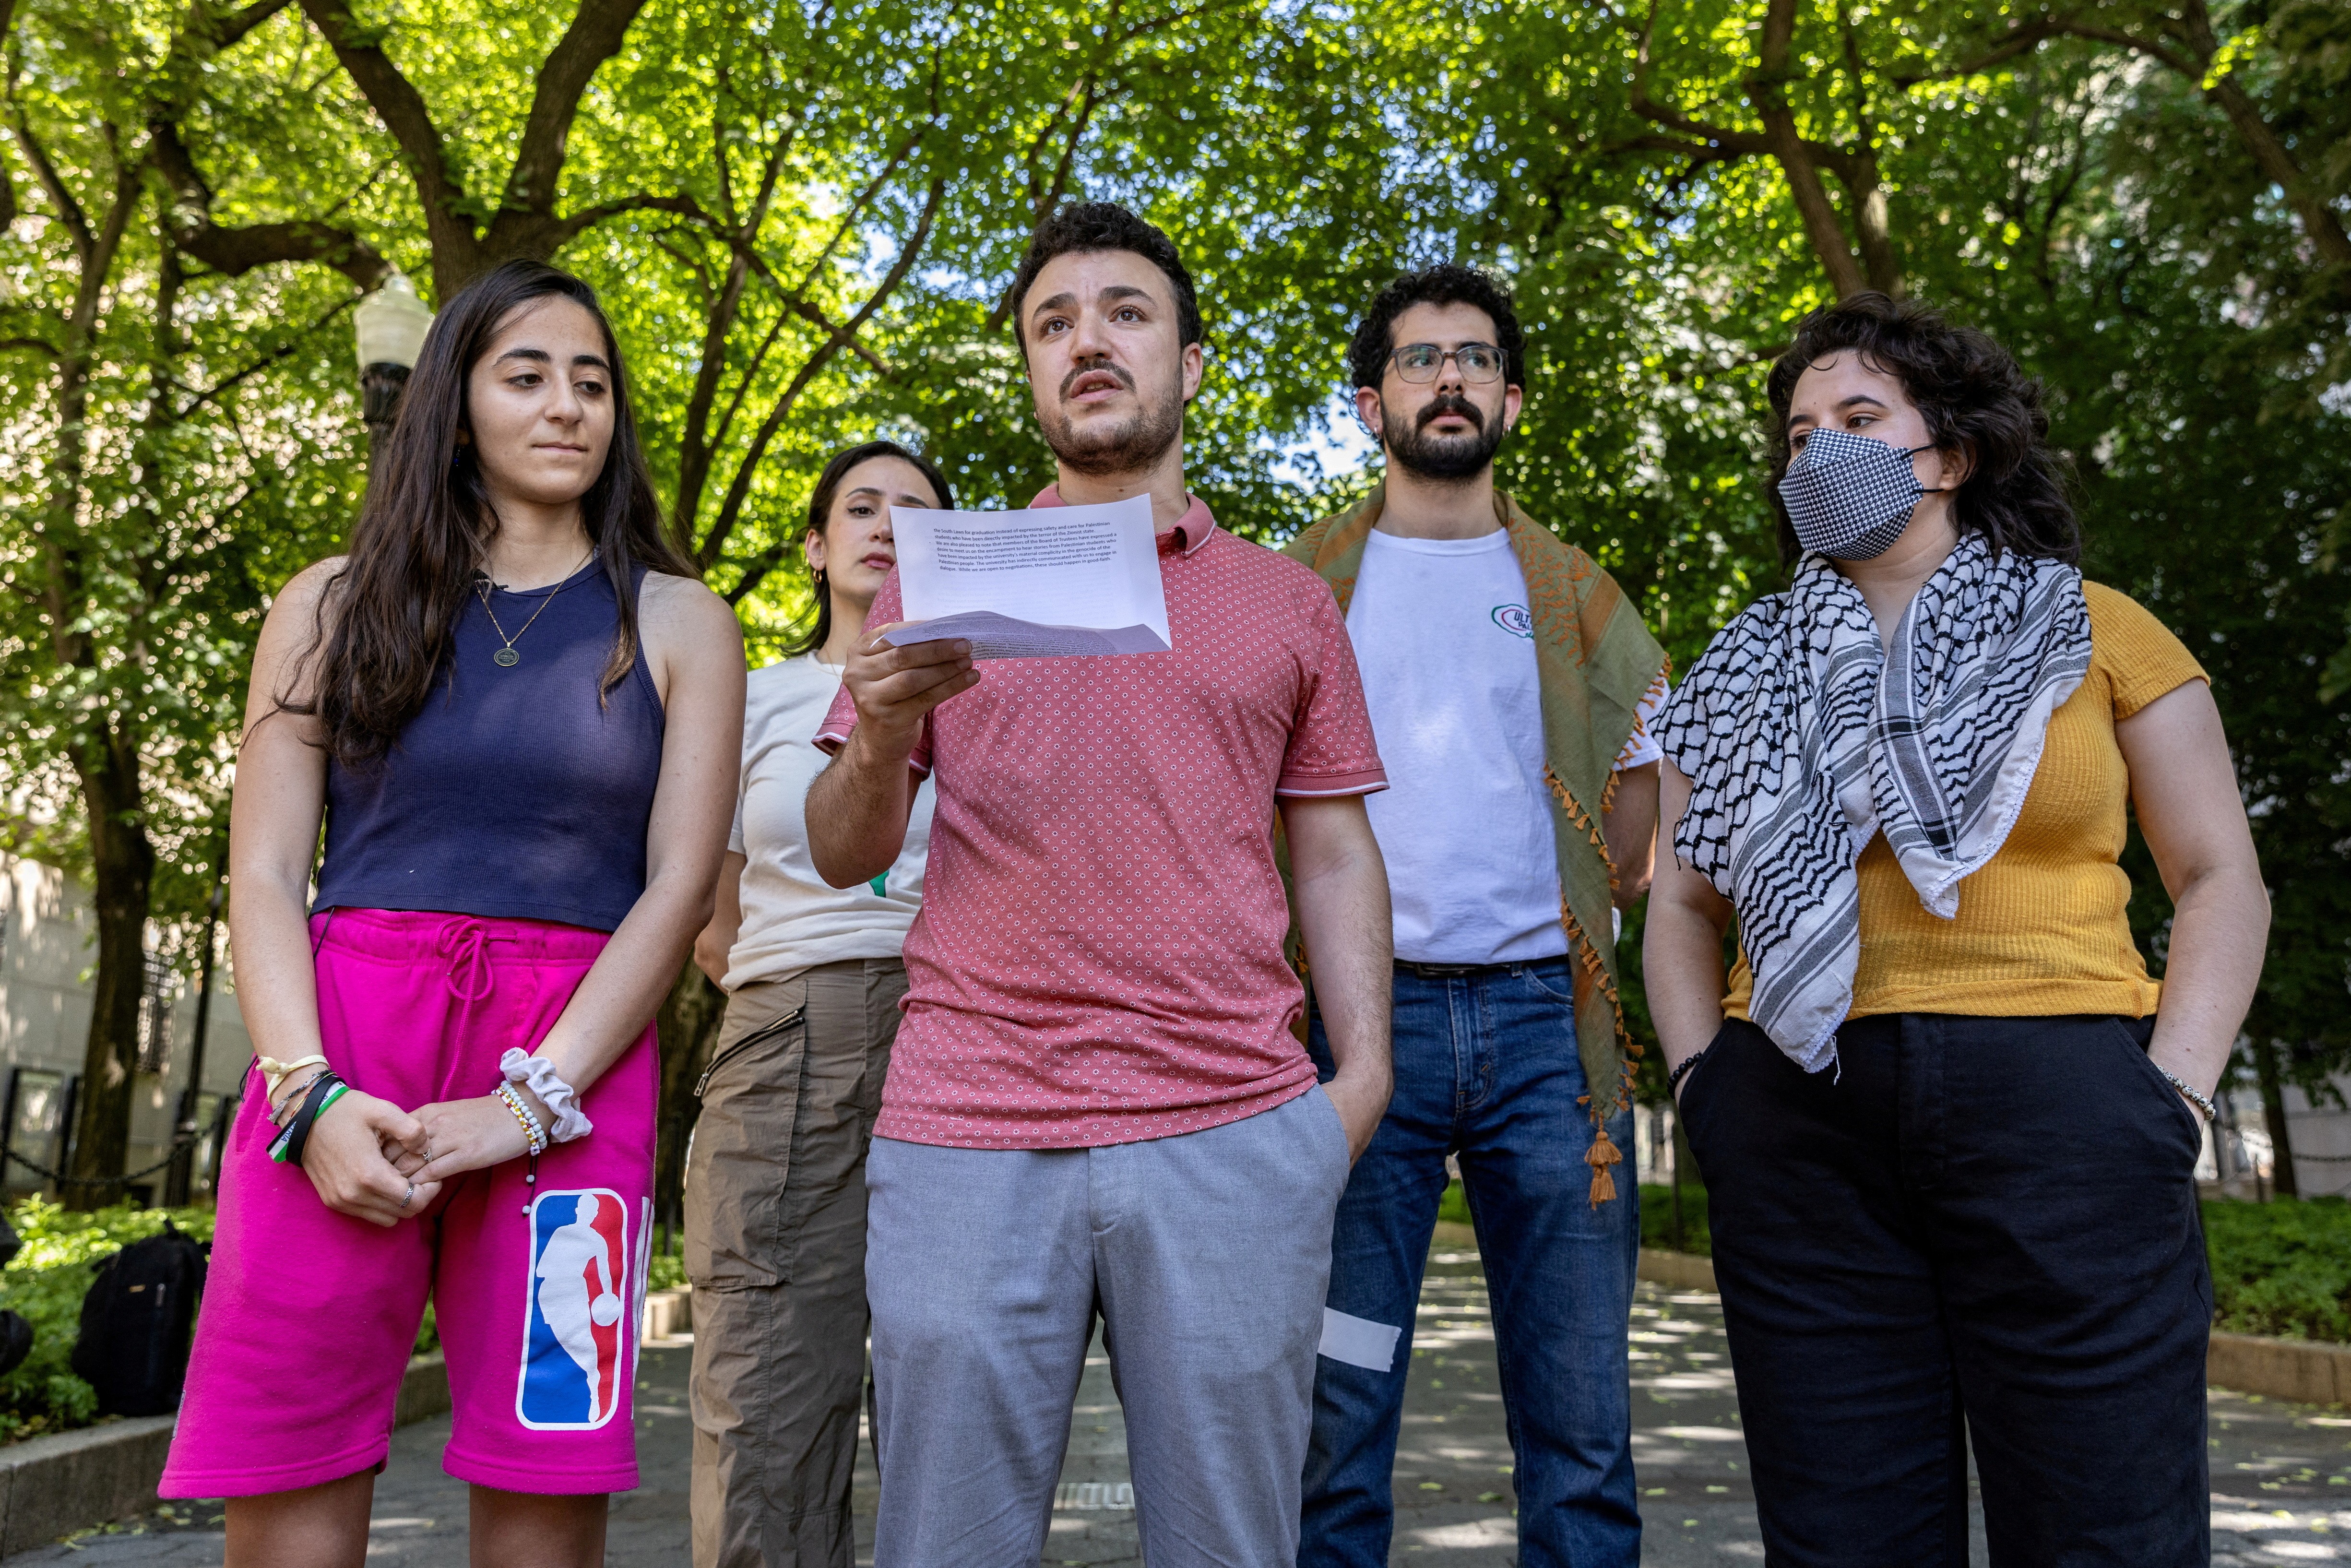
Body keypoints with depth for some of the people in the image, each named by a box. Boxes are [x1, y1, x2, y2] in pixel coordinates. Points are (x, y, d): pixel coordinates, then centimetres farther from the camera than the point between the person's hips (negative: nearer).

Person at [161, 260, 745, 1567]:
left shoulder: (678, 623, 10)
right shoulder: (337, 605, 14)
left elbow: (680, 885, 1)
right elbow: (265, 876, 7)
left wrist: (529, 1101, -10)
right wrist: (310, 1093, -9)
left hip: (573, 1071, -1)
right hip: (340, 1052, 1)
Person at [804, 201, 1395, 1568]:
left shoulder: (1287, 600, 14)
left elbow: (1335, 853, 13)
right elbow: (845, 857, 10)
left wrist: (1363, 1068, -1)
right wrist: (884, 731, -12)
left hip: (1234, 1134, 1)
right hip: (964, 1141, 0)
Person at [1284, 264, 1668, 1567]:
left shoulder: (1573, 593, 16)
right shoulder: (1302, 584, 10)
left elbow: (1641, 776, 20)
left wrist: (1578, 923, 9)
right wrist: (1305, 954, 2)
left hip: (1543, 1017, 2)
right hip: (1360, 1010, -1)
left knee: (1581, 1429, 6)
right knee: (1336, 1418, 3)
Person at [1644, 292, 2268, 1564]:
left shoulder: (2096, 633, 8)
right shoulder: (1748, 674, 14)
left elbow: (2220, 880, 7)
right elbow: (1682, 900, 16)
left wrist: (2170, 1099, -5)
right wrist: (1703, 1080, 3)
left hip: (2058, 1109, -2)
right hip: (1800, 1123, 2)